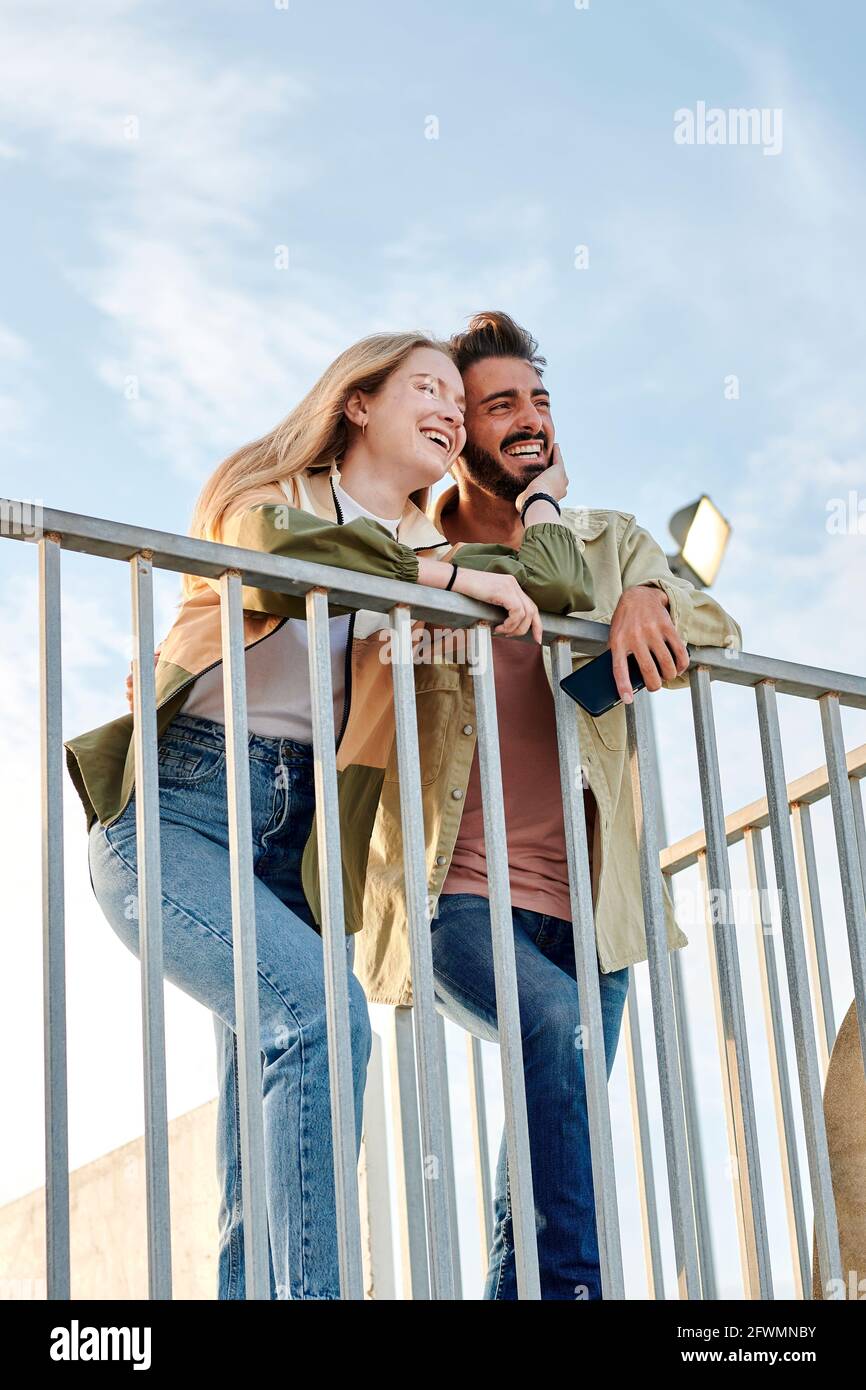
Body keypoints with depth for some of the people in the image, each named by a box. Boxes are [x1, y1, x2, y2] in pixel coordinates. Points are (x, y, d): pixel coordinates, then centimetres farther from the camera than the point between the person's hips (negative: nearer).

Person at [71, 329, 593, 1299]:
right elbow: (276, 552, -22)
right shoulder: (279, 492, 4)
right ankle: (316, 1287, -32)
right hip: (173, 815, -6)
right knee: (319, 1007, -30)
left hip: (290, 842, 6)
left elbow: (560, 585, 0)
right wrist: (455, 577, -15)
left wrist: (538, 486, 18)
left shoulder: (426, 552, 17)